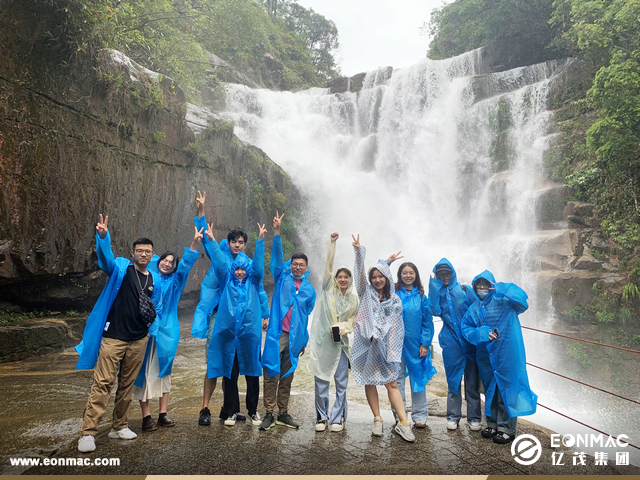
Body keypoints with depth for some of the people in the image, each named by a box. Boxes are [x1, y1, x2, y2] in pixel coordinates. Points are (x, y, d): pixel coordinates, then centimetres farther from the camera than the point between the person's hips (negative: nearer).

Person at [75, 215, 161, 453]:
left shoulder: (155, 280, 11)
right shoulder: (121, 268, -2)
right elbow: (106, 257, -24)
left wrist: (152, 316, 2)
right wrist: (103, 236, -42)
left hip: (139, 340, 4)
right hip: (113, 337, -4)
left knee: (127, 384, 13)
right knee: (103, 383, -7)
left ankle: (119, 426, 25)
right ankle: (87, 432, 1)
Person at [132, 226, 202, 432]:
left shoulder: (175, 281, 10)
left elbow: (185, 265, -1)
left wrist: (195, 243, -13)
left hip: (166, 331, 3)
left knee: (164, 371, 7)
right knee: (144, 371, -2)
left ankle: (163, 414, 15)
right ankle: (146, 416, 3)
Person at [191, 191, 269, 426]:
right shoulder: (219, 256, 4)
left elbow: (260, 290, 16)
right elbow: (206, 237, -4)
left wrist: (265, 315, 14)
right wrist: (201, 211, -14)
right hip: (217, 316, -3)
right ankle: (205, 409, 7)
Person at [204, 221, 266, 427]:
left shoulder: (253, 282, 9)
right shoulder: (227, 281, 10)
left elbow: (258, 264, -2)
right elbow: (219, 263, 3)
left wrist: (260, 240, -10)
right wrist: (212, 241, -5)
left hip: (250, 334, 0)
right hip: (228, 334, 1)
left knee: (252, 373, 6)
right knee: (230, 374, 6)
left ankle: (253, 410, 20)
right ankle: (231, 411, 19)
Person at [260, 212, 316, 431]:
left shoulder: (310, 290, 11)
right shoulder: (282, 277, 5)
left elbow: (309, 317, 15)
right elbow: (277, 255, -8)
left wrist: (305, 340, 12)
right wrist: (276, 231, -20)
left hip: (296, 338, 3)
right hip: (277, 334, -3)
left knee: (287, 377, 12)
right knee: (272, 375, -2)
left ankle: (283, 414, 23)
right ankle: (269, 414, 9)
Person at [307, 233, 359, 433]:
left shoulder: (354, 299, 10)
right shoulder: (328, 288, 3)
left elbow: (353, 321, 13)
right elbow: (328, 265, -5)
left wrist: (343, 327, -8)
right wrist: (332, 244, -12)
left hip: (340, 343, 2)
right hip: (321, 340, -2)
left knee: (341, 382, 3)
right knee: (321, 381, 3)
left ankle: (338, 418, 17)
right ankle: (322, 417, 18)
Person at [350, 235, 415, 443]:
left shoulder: (394, 300, 9)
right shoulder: (366, 292, 3)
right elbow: (360, 273, -9)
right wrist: (359, 251, -20)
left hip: (384, 345, 0)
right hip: (365, 343, 0)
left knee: (392, 382, -4)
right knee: (369, 381, 5)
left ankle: (403, 423, -1)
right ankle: (377, 420, 17)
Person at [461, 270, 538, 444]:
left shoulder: (503, 300, -7)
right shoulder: (474, 308, 8)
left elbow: (521, 298, -25)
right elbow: (466, 328, 5)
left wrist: (500, 288, -27)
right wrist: (482, 333, -12)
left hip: (506, 351, -5)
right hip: (485, 355, 6)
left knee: (506, 387, 0)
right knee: (490, 388, 15)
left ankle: (507, 428, 14)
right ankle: (492, 424, 31)